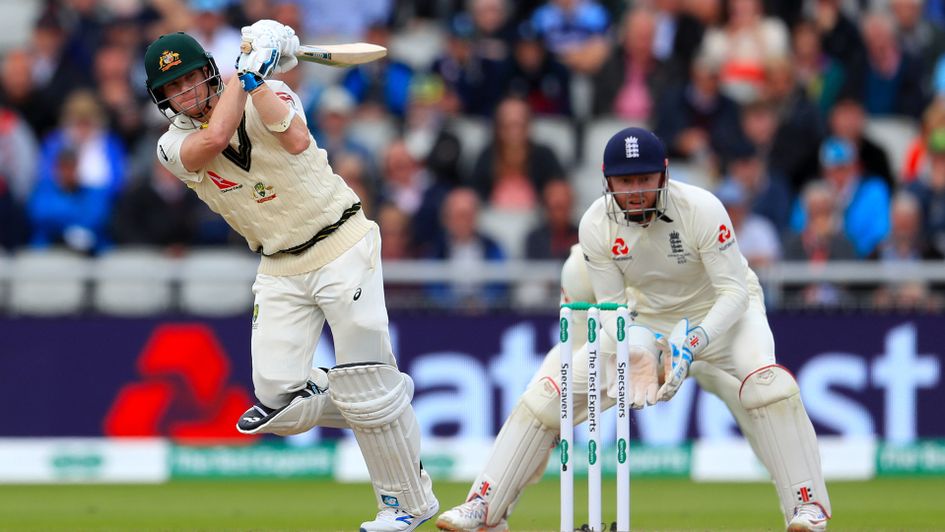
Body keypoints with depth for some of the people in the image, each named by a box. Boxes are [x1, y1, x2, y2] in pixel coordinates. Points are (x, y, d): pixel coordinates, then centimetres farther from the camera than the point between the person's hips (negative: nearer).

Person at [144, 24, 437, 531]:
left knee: (366, 392, -8)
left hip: (341, 246, -4)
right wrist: (244, 69, -15)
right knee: (279, 404, -7)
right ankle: (387, 396, 18)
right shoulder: (174, 145, 0)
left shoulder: (264, 94, -6)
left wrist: (257, 76, -22)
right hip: (280, 270, 4)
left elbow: (297, 140, -27)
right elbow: (214, 138, -23)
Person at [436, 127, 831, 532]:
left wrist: (696, 340, -41)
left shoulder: (700, 210, -28)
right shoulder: (596, 224, -18)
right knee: (548, 391, -7)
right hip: (645, 322, 3)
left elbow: (734, 293, -26)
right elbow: (611, 306, -10)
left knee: (765, 383, -33)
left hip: (719, 314, -3)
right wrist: (638, 353, -30)